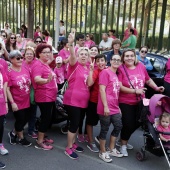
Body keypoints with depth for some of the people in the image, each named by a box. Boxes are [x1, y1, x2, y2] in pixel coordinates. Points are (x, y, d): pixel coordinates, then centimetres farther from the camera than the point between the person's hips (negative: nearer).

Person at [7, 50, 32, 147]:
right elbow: (7, 89, -17)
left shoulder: (25, 69, -2)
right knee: (20, 120, 9)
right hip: (17, 102, -6)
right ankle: (21, 138, 34)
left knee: (26, 119, 17)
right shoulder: (9, 72, -18)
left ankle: (13, 133, 40)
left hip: (27, 101, 6)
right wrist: (12, 103, -18)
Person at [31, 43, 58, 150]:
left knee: (48, 118, 16)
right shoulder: (38, 65, -18)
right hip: (44, 97, -10)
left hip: (50, 96, 10)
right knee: (46, 118, -5)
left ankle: (43, 137, 29)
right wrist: (47, 80, -54)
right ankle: (39, 142, 6)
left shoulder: (46, 64, 13)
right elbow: (37, 79, -37)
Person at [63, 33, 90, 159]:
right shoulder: (74, 65, -8)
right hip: (72, 100, -7)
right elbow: (72, 56, -31)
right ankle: (69, 148, 12)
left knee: (78, 123, 18)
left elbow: (89, 84, 14)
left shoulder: (87, 69, 12)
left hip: (83, 101, 7)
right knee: (74, 124, -4)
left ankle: (73, 143, 35)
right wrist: (71, 44, -47)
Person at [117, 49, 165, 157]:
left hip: (140, 102, 5)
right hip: (125, 103, -5)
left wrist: (156, 88, 2)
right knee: (128, 125, 0)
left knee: (137, 123, 15)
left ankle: (124, 139, 42)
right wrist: (135, 91, -24)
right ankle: (123, 145, 26)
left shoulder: (141, 66, -3)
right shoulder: (121, 69, -15)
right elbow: (120, 87, -20)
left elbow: (148, 80, 13)